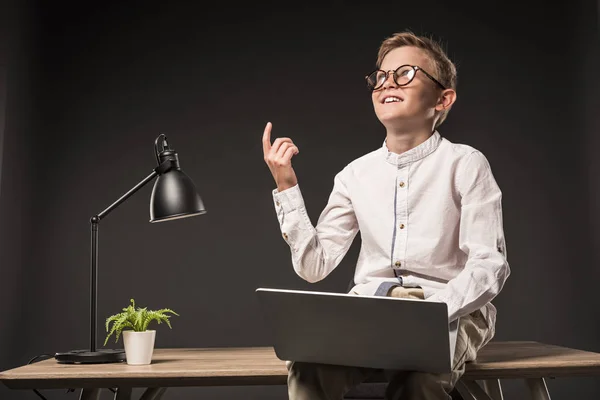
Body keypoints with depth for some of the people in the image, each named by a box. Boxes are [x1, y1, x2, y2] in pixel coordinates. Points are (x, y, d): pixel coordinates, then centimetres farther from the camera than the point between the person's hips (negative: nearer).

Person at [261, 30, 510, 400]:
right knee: (308, 364, -29)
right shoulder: (356, 174, 8)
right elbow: (315, 265, 4)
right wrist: (286, 186, -2)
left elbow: (489, 266, -10)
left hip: (451, 313, -2)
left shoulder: (465, 164, -3)